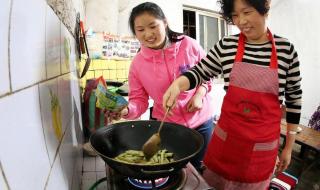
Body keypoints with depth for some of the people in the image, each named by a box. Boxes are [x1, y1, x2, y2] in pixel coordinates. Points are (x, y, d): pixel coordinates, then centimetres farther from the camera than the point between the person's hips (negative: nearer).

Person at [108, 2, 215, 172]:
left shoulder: (188, 45, -13)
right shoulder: (137, 64, -9)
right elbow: (139, 100, -5)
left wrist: (200, 94, -15)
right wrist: (126, 110, -26)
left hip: (200, 121, 0)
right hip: (166, 126, 1)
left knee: (199, 170, 18)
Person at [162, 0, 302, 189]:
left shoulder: (286, 49, -5)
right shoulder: (226, 45, -4)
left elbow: (294, 98, 2)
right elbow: (199, 72, 5)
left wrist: (289, 146, 6)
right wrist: (178, 84, -18)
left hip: (264, 145, 0)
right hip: (226, 136, 1)